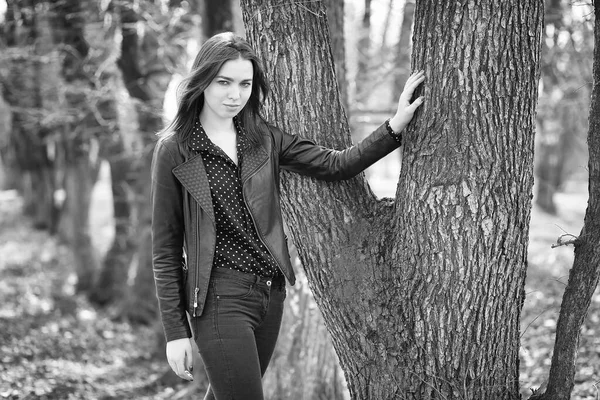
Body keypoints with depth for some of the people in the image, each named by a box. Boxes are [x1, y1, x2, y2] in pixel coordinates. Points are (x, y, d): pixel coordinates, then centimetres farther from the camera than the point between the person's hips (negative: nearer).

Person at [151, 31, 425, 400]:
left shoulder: (263, 138, 7)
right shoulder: (174, 149, -6)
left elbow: (335, 165, 5)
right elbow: (166, 248, -4)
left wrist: (396, 126, -7)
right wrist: (176, 331, -7)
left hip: (271, 292, 5)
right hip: (220, 298, -5)